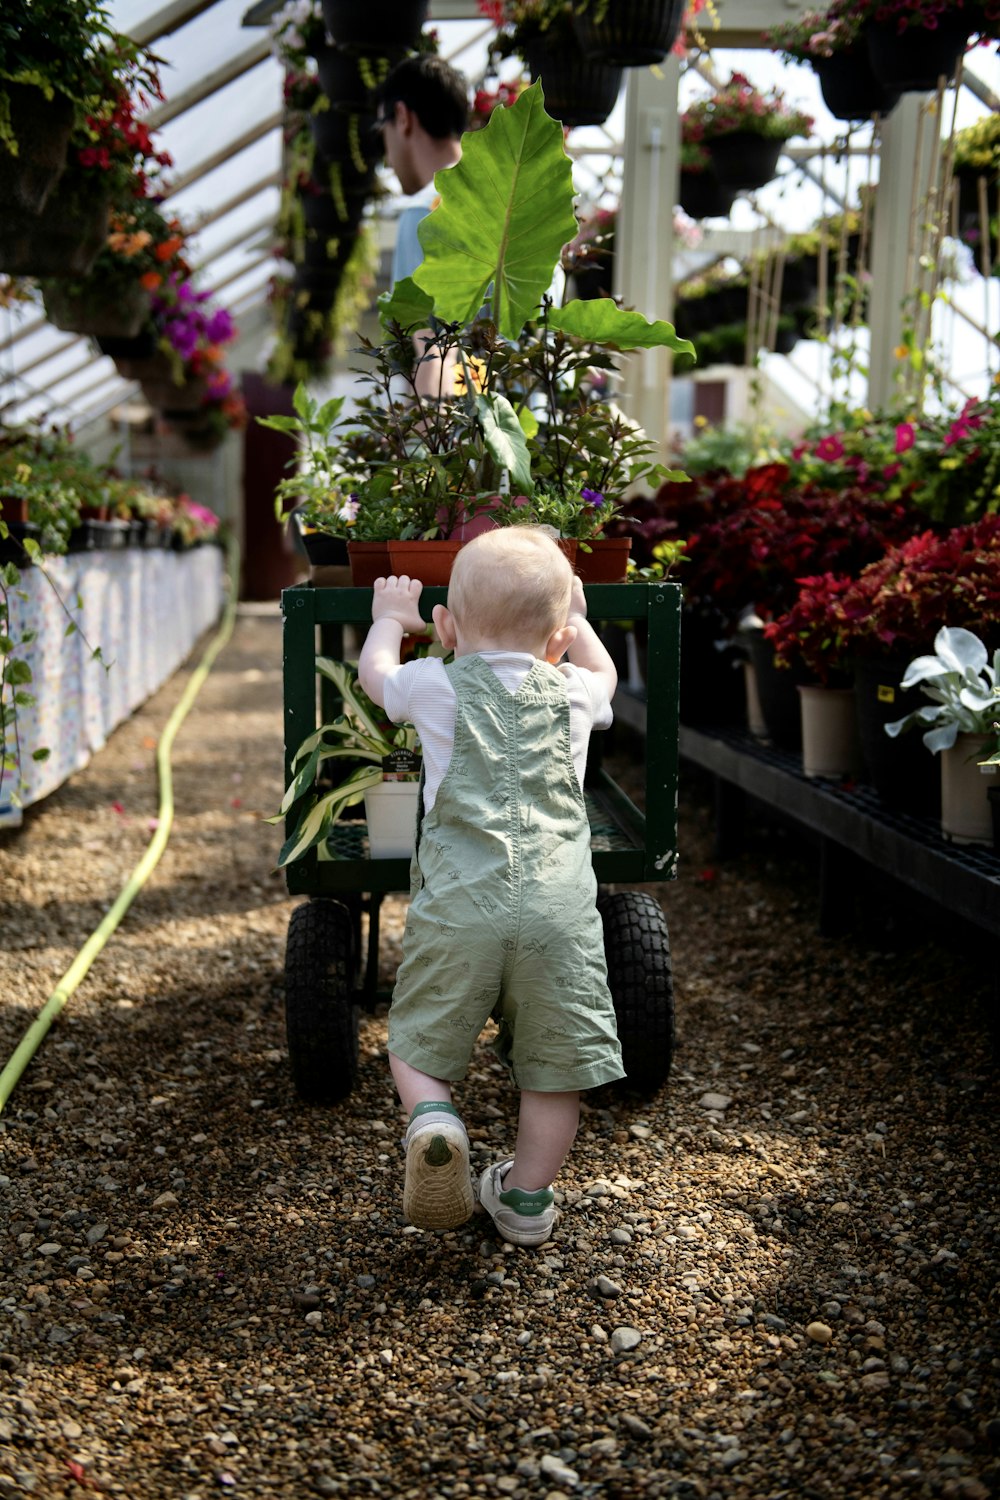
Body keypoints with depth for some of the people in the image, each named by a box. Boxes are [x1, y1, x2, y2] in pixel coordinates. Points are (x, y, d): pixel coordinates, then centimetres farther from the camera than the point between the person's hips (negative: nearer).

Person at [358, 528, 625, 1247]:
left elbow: (375, 672, 32)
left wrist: (391, 618, 48)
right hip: (559, 907, 1)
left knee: (420, 1036, 13)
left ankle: (431, 1115, -15)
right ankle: (528, 1198, 17)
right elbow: (603, 673, 41)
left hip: (459, 904, -1)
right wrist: (576, 619, 54)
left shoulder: (438, 687, 9)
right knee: (555, 1060, 11)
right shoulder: (573, 692, 14)